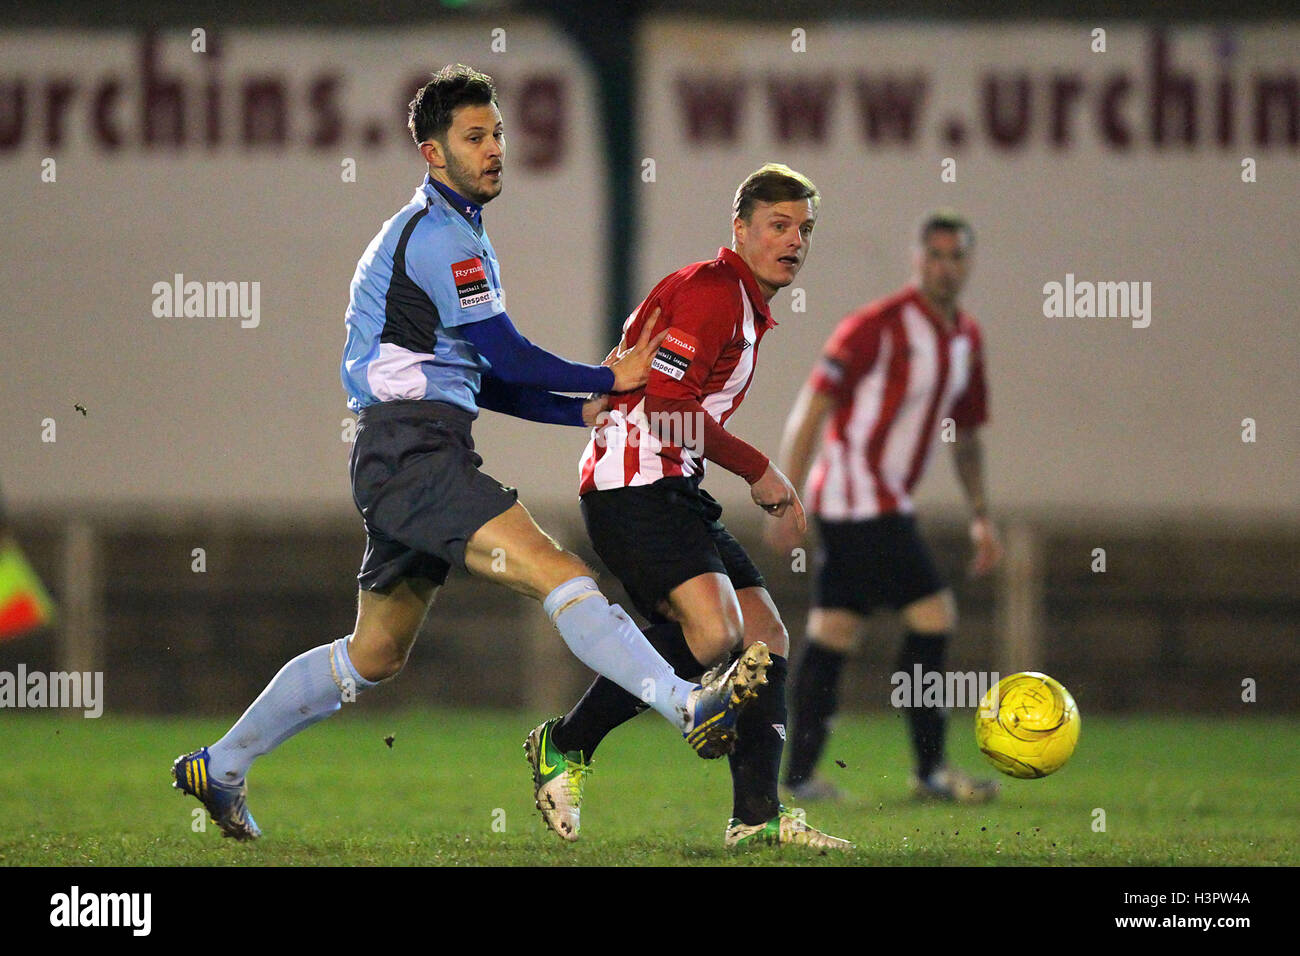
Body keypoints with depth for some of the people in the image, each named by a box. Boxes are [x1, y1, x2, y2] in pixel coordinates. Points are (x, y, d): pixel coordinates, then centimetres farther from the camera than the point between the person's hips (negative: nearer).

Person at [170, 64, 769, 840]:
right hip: (413, 449, -11)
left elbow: (483, 380, 26)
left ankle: (219, 768, 24)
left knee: (377, 653, 16)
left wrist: (583, 410, 17)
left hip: (415, 458, 11)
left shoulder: (450, 232, 24)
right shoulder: (438, 236, -9)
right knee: (555, 572, -25)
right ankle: (689, 706, -40)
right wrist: (611, 380, 1)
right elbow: (510, 359, -10)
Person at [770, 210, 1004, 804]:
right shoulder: (879, 326, -13)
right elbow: (812, 406, -14)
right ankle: (930, 770, -6)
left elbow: (965, 435, 24)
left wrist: (980, 517, 18)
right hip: (860, 500, -9)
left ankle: (799, 775, 9)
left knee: (832, 635, 8)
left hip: (887, 504, 9)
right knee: (933, 615, -11)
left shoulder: (967, 339, 13)